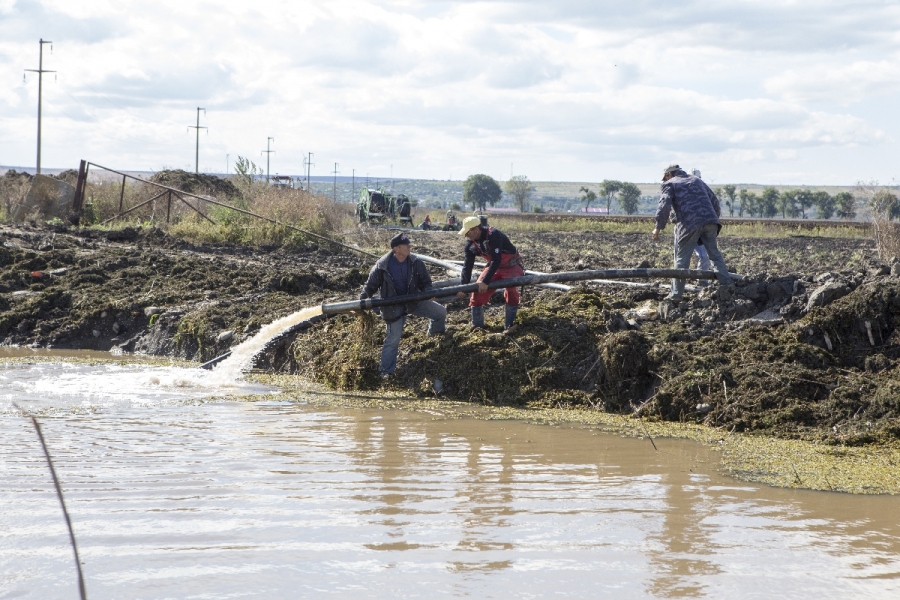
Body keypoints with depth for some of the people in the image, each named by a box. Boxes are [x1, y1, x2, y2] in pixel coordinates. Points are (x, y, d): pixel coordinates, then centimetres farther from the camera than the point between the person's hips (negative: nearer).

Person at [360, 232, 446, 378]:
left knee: (440, 312, 3)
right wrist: (361, 302, -15)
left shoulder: (415, 262, -11)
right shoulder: (382, 266, -20)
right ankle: (386, 371, 6)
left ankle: (436, 334, 33)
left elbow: (425, 282, 1)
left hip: (413, 300, 4)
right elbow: (371, 286, -6)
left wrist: (428, 292, -21)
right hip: (393, 306, -4)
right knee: (393, 339, -5)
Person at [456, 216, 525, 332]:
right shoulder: (470, 243, -10)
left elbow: (496, 261, -37)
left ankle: (509, 326, -18)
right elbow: (467, 265, -4)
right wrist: (463, 286, -12)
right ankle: (477, 326, 8)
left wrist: (485, 281, -40)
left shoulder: (493, 235, -33)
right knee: (478, 290, -5)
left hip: (511, 266, -7)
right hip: (494, 266, 7)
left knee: (511, 290, -29)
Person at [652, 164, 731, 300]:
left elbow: (664, 206, -4)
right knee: (715, 254, 14)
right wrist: (714, 218, 34)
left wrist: (658, 227, -2)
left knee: (682, 258, 3)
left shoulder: (670, 184, 12)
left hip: (690, 224, -4)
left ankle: (677, 293, 3)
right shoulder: (697, 180, 29)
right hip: (709, 221, 5)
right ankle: (726, 285, 7)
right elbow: (714, 201, 27)